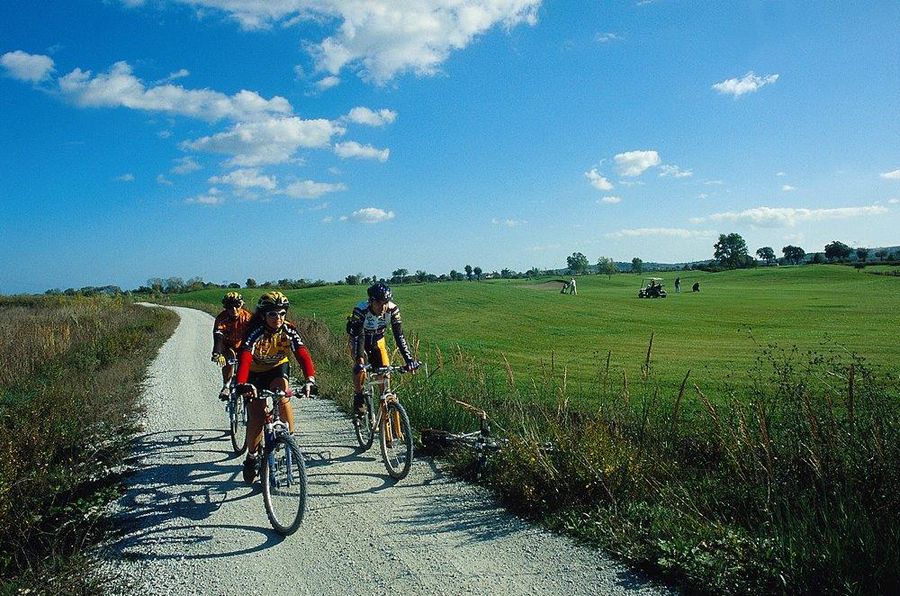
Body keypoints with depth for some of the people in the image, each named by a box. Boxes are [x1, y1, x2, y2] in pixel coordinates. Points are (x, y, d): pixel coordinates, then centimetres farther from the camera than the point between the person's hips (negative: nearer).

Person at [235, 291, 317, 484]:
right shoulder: (255, 332, -30)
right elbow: (244, 358, -43)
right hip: (256, 373, -1)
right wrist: (242, 384, -61)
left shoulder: (289, 330, -23)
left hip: (278, 368, 1)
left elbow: (302, 354, -35)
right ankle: (251, 456, 16)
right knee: (256, 418, -8)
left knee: (283, 398, -28)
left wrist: (310, 379, -52)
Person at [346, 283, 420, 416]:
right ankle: (359, 397, -5)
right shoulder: (361, 310, -35)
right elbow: (357, 337, -40)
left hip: (377, 341, 3)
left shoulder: (392, 310, -27)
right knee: (360, 368, -27)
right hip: (359, 340, -3)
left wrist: (409, 359, -36)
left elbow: (399, 336, -27)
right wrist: (359, 360, -54)